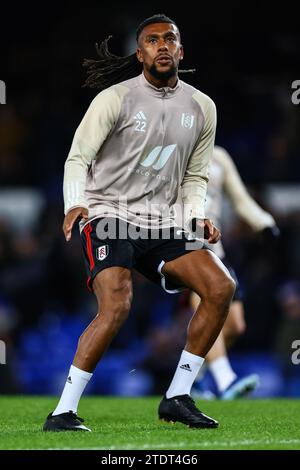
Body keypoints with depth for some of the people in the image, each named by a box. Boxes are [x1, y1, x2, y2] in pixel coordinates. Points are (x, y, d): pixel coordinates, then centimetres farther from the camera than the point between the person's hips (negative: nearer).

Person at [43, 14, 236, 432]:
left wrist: (197, 216, -1)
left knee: (221, 287, -12)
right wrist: (76, 203, -25)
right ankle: (63, 411, -19)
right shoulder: (115, 98, -6)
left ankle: (177, 397, -2)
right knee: (117, 306, -27)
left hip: (159, 225, 6)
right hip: (108, 215, -5)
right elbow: (78, 157, -7)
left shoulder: (202, 108, 10)